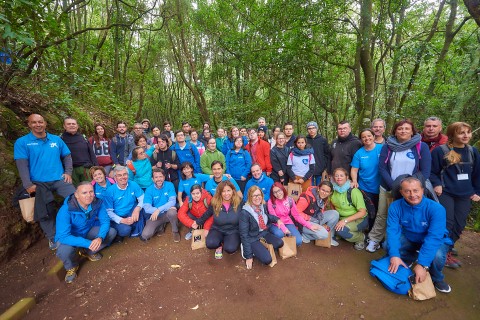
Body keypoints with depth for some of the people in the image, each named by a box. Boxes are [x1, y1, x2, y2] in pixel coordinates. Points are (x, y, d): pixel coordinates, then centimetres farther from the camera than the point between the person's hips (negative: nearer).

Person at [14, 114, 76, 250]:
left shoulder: (57, 139, 9)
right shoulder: (22, 142, 0)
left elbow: (67, 156, 12)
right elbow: (22, 165, -7)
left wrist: (68, 172, -1)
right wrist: (28, 184, -14)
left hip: (60, 179, 2)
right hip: (39, 183, -1)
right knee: (45, 212, 4)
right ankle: (53, 238, 21)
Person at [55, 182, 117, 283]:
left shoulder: (97, 203, -22)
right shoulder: (66, 210, -33)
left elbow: (105, 221, -16)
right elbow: (63, 236, -33)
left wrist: (100, 237, -35)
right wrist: (88, 243, -40)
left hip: (88, 231, 4)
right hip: (69, 237, -3)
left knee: (112, 232, -16)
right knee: (64, 251, -34)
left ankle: (88, 252, 13)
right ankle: (71, 267, 5)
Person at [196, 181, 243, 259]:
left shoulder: (239, 202, -15)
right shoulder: (214, 202, -11)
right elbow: (207, 214, 9)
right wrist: (198, 222, 20)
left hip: (233, 231, -1)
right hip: (217, 230, 2)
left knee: (230, 249, -28)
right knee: (210, 244, -27)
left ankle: (225, 242, 10)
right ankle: (219, 245, 10)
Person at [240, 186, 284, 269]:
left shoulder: (263, 206, -5)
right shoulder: (245, 212, -24)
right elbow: (244, 235, -20)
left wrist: (277, 219, 2)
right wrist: (248, 256, -19)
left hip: (264, 233, 6)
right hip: (253, 239, -6)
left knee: (280, 243, -18)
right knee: (267, 259, -21)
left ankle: (262, 248, 5)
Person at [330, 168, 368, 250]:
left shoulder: (353, 191, -22)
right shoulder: (334, 189, -7)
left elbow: (362, 212, -21)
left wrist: (345, 220, -28)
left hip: (359, 219, -5)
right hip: (342, 217, 6)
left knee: (340, 230, -29)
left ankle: (361, 237, 0)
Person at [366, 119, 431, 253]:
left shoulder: (421, 147, -2)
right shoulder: (387, 146, 1)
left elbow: (425, 172, -5)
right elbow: (382, 168, -4)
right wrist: (394, 186, -14)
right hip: (388, 188, 1)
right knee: (382, 216, 7)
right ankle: (374, 240, 20)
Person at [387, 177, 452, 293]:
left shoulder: (436, 209, -28)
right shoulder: (395, 207, -21)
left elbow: (434, 237, -34)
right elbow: (392, 230, -23)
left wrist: (422, 265, -39)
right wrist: (394, 255, -37)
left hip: (435, 241, -2)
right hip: (409, 239, 2)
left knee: (437, 256, -34)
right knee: (388, 245, -23)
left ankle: (437, 279, 2)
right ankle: (409, 260, 12)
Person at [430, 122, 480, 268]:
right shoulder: (440, 150, -9)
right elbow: (432, 171, -5)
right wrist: (436, 184, -19)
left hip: (465, 195, 6)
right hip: (446, 194, -5)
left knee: (459, 225, 10)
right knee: (447, 224, -4)